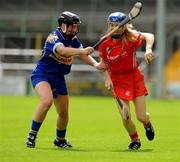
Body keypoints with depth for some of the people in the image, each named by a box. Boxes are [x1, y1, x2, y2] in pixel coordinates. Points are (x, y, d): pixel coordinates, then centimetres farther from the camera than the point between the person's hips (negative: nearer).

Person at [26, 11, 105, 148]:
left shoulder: (73, 39, 1)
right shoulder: (54, 37, -22)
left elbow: (84, 55, -6)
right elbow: (62, 50, -42)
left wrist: (95, 64, -26)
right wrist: (81, 51, -56)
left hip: (58, 78, 7)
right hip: (42, 74, -7)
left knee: (64, 112, 10)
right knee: (47, 100, -32)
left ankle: (60, 140, 36)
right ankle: (32, 135, -21)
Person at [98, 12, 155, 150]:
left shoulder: (130, 37, -17)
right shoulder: (104, 43, -7)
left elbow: (148, 36, -33)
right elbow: (103, 62, 7)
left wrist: (148, 49, -51)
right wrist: (107, 78, -7)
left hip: (135, 78, -2)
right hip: (118, 81, 2)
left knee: (141, 117, -1)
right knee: (125, 117, -9)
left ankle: (148, 125, 39)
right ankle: (135, 140, 20)